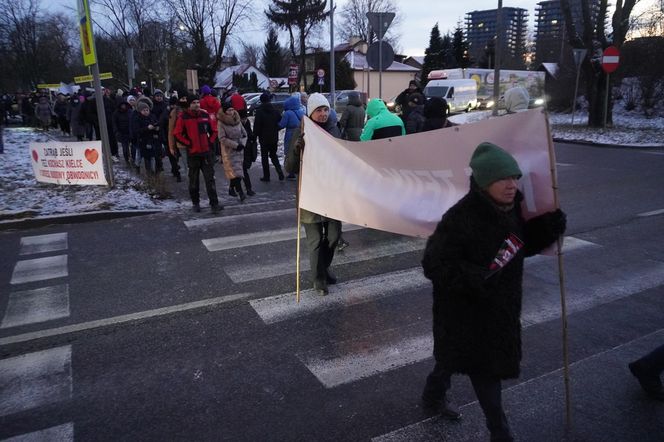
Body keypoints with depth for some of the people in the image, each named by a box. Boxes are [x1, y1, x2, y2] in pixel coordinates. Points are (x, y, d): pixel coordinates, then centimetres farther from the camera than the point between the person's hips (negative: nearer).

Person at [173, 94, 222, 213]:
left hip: (206, 152, 2)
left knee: (210, 179, -3)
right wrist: (188, 143, -8)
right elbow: (177, 134, -4)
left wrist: (210, 142, 3)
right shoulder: (183, 117, -5)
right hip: (192, 153, -2)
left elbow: (213, 130, 14)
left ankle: (214, 204, -3)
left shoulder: (205, 115, 4)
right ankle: (195, 203, 22)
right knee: (194, 180, 9)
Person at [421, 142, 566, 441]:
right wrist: (475, 279, -36)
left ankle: (433, 396, 50)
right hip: (466, 310, -8)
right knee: (484, 366, 7)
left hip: (500, 305, 8)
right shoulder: (460, 219, -29)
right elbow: (434, 264, -26)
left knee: (456, 355, 25)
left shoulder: (509, 209, -4)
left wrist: (548, 228, -8)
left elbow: (523, 245, 10)